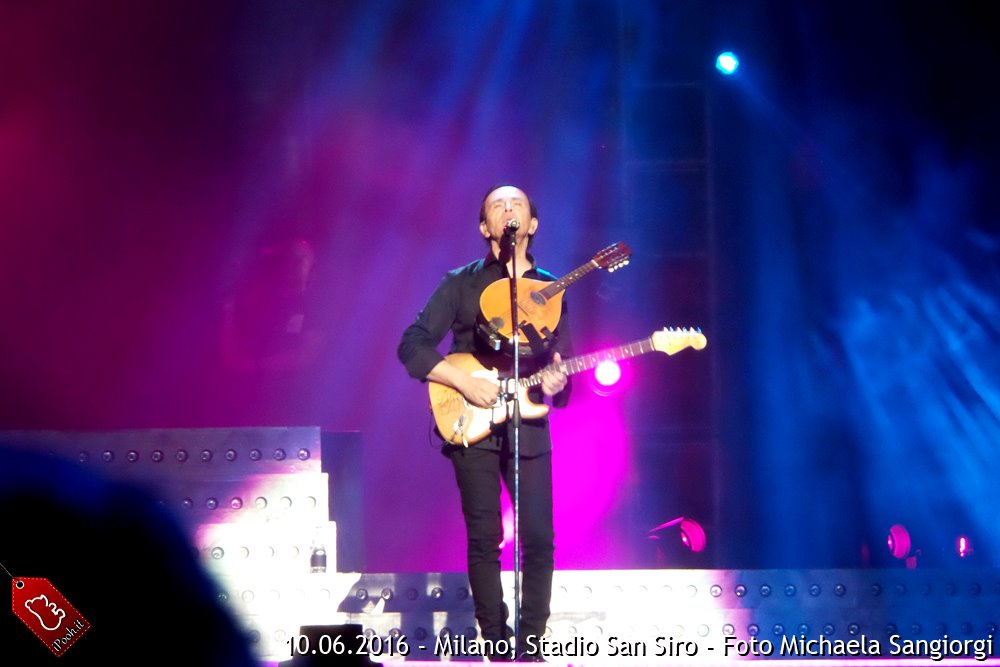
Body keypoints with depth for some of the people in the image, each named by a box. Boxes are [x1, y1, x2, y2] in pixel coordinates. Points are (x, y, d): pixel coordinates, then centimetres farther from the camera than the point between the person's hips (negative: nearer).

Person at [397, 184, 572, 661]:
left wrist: (556, 381, -9)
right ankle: (497, 647, 2)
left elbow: (564, 362, 15)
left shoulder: (550, 289, 13)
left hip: (529, 427, 2)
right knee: (484, 540, -4)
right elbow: (412, 346, -2)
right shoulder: (462, 284, 4)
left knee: (539, 540, -6)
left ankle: (529, 646, 2)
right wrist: (464, 383, -14)